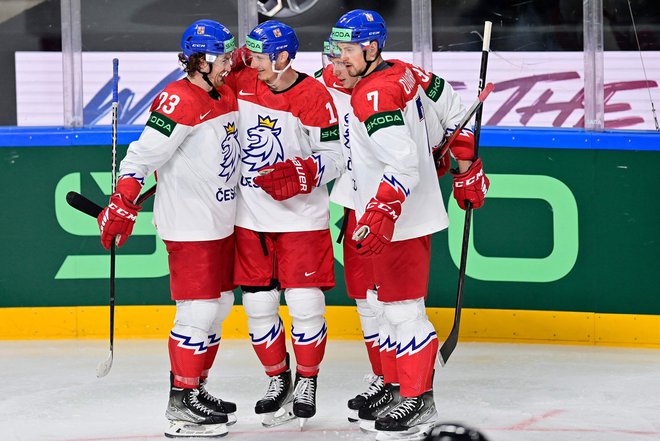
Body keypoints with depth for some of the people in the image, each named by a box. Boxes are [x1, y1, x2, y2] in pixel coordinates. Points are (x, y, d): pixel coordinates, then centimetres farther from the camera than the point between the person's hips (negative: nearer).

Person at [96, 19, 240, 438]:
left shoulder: (227, 97, 10)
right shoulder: (180, 101, -18)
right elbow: (142, 155, -22)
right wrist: (122, 207, -25)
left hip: (221, 222, 9)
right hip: (189, 226, -9)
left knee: (220, 305, 15)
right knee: (198, 310, -9)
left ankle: (196, 389, 26)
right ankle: (180, 405, -3)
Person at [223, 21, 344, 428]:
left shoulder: (315, 97, -11)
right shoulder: (240, 85, 0)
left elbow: (334, 158, -9)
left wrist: (299, 175, -25)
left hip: (301, 218, -4)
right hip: (250, 217, 4)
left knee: (305, 303, -3)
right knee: (259, 304, 6)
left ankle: (307, 382, 16)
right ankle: (278, 379, 24)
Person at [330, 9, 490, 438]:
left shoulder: (375, 96, -22)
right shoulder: (402, 73, 7)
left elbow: (403, 165, -31)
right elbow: (452, 106, 18)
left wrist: (380, 216, -36)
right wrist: (467, 167, 24)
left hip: (402, 222, -10)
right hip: (389, 220, 10)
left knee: (403, 308, -5)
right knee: (384, 305, 17)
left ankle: (419, 400, 0)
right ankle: (396, 387, 25)